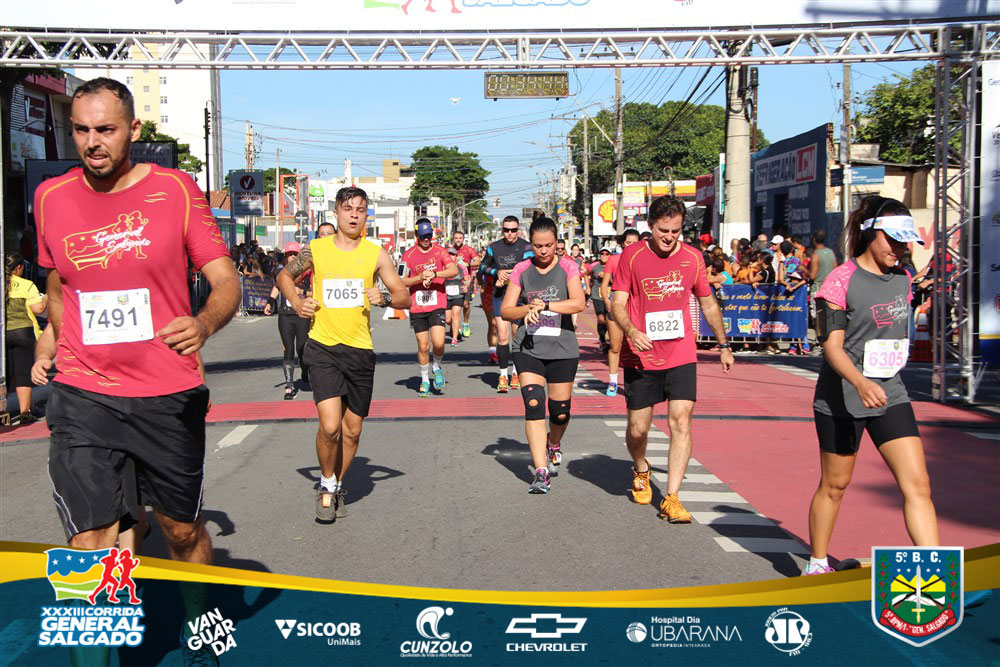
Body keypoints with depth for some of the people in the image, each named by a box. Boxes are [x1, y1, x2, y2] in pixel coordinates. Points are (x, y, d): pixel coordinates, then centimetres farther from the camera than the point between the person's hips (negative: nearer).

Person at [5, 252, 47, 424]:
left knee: (5, 373, 11)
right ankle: (24, 412, 1)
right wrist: (46, 298, 6)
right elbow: (38, 308, -13)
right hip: (23, 332, -3)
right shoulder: (26, 285, -8)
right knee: (24, 373, 2)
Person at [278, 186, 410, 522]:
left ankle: (337, 486, 33)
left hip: (360, 349, 2)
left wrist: (385, 298, -16)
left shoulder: (375, 253, 2)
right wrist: (296, 302, 0)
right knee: (330, 425, -15)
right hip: (322, 346, -2)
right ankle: (327, 484, 11)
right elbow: (284, 275, 18)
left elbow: (405, 297, 5)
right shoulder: (315, 249, 1)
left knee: (352, 429, 10)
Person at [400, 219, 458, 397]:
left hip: (437, 304, -1)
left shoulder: (440, 251, 2)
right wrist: (420, 277, -15)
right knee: (423, 346, 3)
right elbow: (402, 281, 1)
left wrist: (434, 274, -25)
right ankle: (424, 380, 21)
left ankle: (436, 367, 17)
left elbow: (454, 270, -13)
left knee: (438, 343, -14)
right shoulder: (409, 255, 4)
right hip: (417, 307, 1)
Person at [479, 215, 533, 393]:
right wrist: (497, 272, -4)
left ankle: (516, 373, 22)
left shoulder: (526, 247, -4)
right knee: (502, 337, -6)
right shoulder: (494, 247, 7)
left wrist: (507, 276, -15)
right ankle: (503, 375, -2)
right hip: (500, 297, 2)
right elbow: (483, 267, 15)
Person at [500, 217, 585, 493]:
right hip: (528, 347, 0)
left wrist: (544, 305, -24)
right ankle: (541, 471, -14)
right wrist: (528, 309, -15)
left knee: (560, 409, 6)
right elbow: (505, 310, 4)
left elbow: (578, 303, -16)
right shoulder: (522, 270, 5)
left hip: (562, 348, 0)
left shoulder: (567, 266, 0)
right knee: (533, 404, -15)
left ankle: (554, 444, 42)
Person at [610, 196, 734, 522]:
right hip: (641, 357, -1)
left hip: (681, 355, 2)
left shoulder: (692, 257, 5)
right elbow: (617, 303, -7)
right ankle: (641, 471, 37)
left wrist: (724, 345, 22)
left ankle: (671, 499, -5)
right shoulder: (632, 256, -3)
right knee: (637, 428, 4)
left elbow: (708, 304, 17)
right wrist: (631, 330, -27)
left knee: (681, 422, -10)